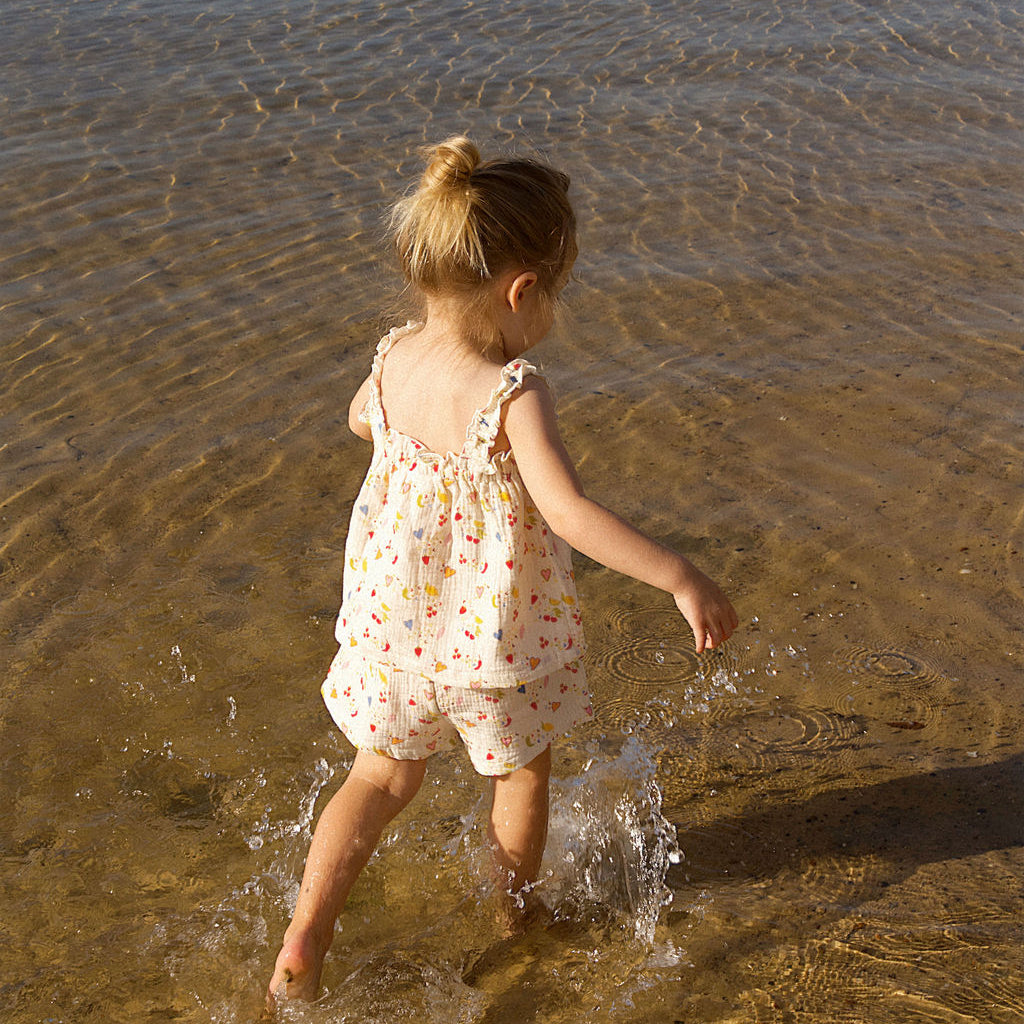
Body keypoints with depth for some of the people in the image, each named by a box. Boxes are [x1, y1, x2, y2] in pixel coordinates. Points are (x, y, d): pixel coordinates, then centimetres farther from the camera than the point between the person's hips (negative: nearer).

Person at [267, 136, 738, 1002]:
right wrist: (681, 577, -34)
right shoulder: (514, 394, -27)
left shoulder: (394, 358, -7)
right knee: (524, 771, 25)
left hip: (392, 623, 5)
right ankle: (515, 910, 47)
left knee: (383, 777, 24)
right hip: (493, 635, -5)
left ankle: (302, 945, 22)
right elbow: (570, 513, -37)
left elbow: (361, 420, 15)